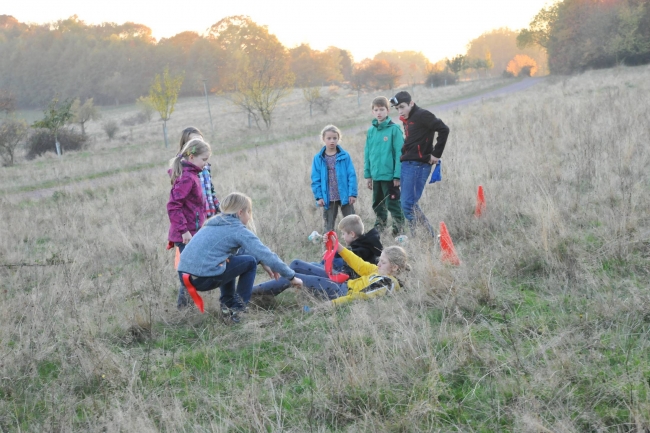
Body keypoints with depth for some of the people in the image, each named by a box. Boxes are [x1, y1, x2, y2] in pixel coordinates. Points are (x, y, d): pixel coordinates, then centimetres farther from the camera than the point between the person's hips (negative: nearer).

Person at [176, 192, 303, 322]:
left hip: (184, 275, 8)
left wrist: (263, 263, 24)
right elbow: (266, 255, -5)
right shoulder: (238, 230, -3)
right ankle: (238, 308, 10)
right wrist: (291, 277, 3)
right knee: (250, 261, 7)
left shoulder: (214, 224, 21)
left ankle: (227, 304, 27)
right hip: (203, 279, -8)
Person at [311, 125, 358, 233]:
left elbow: (352, 175, -5)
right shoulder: (318, 158, -3)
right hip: (328, 198, 1)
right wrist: (319, 196, -6)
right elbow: (316, 179, -1)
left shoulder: (345, 156, -5)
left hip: (345, 196, -1)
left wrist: (352, 193, -9)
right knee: (329, 226, 12)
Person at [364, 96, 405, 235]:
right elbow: (367, 154, 12)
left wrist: (397, 175, -15)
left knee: (393, 204, -2)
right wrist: (368, 174, 8)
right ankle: (379, 228, 28)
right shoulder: (371, 131, 8)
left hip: (390, 175, -6)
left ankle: (398, 229, 7)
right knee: (377, 205, 15)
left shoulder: (394, 129, -8)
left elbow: (399, 153, -11)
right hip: (376, 176, 6)